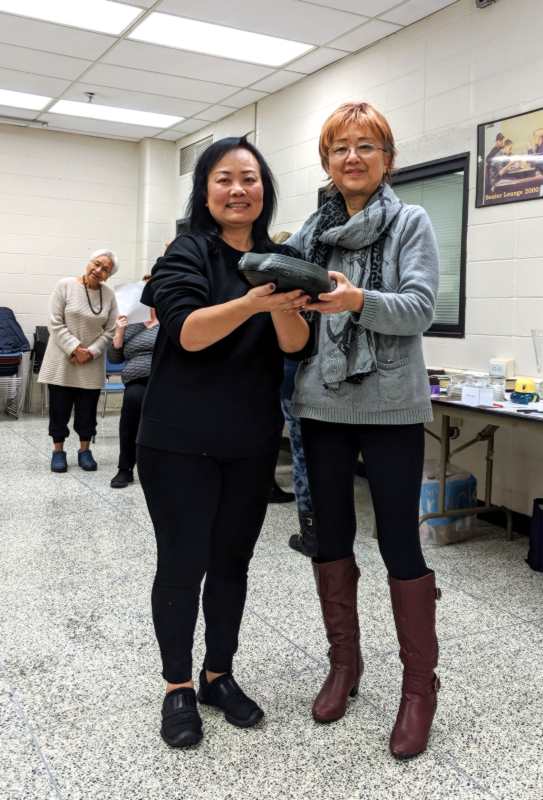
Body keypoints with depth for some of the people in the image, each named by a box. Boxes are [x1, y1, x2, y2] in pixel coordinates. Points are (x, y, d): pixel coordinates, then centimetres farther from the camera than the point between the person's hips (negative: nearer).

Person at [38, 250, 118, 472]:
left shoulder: (109, 295, 1)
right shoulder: (65, 286, -6)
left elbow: (110, 331, 1)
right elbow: (56, 324, -9)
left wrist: (91, 352, -11)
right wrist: (74, 349, -16)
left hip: (92, 364, 2)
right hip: (62, 361, -2)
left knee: (87, 409, 8)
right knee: (59, 407, 4)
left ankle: (84, 450, 21)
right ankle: (58, 450, 17)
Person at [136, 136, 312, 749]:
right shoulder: (186, 254, -6)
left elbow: (296, 344, -5)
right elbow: (188, 332, -21)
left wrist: (282, 306, -26)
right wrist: (252, 302, -37)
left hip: (251, 442, 4)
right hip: (180, 441, -4)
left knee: (232, 561, 13)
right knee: (182, 563, 3)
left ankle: (220, 674, 31)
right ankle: (177, 687, 22)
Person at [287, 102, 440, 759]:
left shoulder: (412, 223, 0)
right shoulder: (311, 232, 11)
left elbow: (420, 308, -14)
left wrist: (359, 301, -31)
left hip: (390, 408, -4)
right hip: (322, 405, 4)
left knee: (399, 543, 0)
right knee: (330, 536, 12)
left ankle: (420, 687, 18)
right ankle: (344, 663, 30)